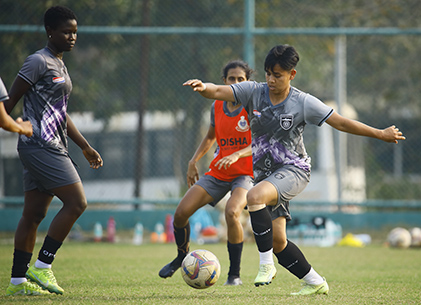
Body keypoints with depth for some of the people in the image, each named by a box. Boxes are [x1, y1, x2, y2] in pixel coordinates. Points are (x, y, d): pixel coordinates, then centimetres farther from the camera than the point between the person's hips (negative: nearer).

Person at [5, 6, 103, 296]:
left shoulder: (60, 65, 20)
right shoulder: (39, 61, -9)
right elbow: (11, 100, -11)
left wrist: (86, 147, 26)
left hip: (53, 148, 9)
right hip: (40, 146, -9)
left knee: (34, 215, 8)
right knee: (76, 203, -13)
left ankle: (18, 280, 9)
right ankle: (42, 267, -9)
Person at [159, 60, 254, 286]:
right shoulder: (217, 107, 5)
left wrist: (237, 155, -36)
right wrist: (194, 161, 10)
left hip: (244, 173, -5)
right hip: (217, 173, 5)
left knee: (232, 212, -33)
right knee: (181, 212, -7)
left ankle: (234, 274, -17)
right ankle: (182, 257, 24)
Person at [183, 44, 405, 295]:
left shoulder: (303, 103, -10)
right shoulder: (254, 92, -3)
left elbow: (341, 123, -5)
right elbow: (218, 92, -15)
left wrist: (381, 134, -5)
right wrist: (203, 87, -38)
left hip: (293, 170, -5)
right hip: (265, 171, 5)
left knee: (255, 196, -34)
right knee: (277, 242, 2)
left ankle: (266, 265, -24)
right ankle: (315, 282, 21)